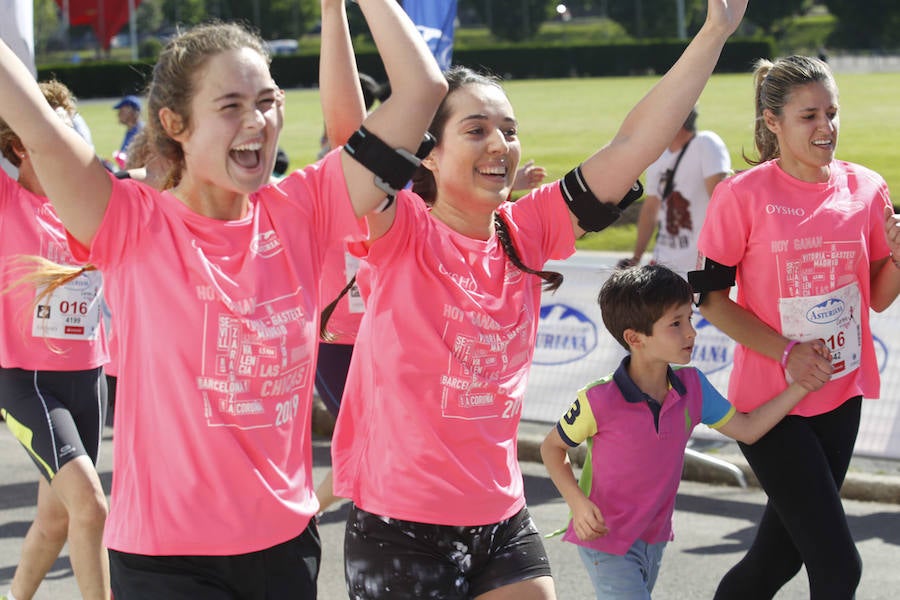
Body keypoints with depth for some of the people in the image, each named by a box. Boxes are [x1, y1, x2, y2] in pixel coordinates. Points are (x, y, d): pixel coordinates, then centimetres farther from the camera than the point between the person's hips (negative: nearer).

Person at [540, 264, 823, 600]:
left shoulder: (692, 386, -8)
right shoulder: (600, 400, -24)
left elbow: (747, 429, 2)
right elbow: (552, 447, -8)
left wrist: (800, 388, -5)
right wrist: (577, 502, -21)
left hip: (654, 538, 6)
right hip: (605, 540, -6)